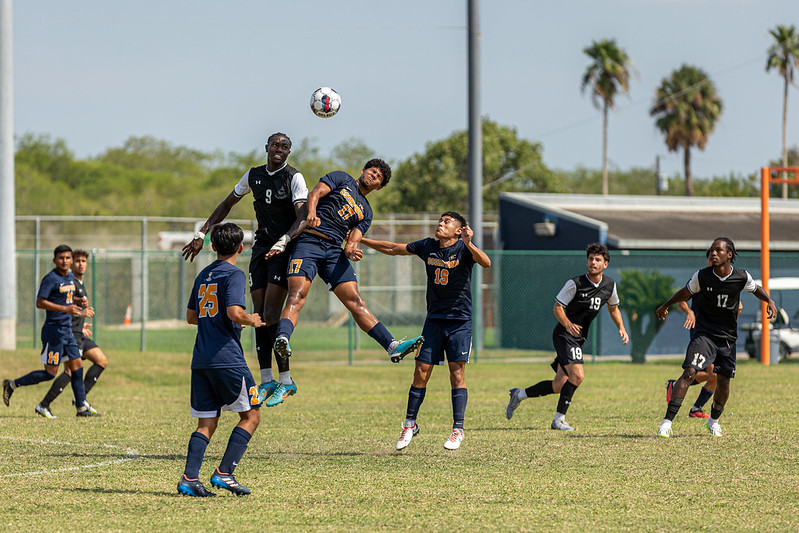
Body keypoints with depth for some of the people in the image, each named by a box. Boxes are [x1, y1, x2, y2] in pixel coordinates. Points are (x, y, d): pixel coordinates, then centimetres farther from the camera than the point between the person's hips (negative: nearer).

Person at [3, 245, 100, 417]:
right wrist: (65, 309, -25)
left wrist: (79, 303, 8)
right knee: (50, 373, -5)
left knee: (77, 367, 6)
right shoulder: (51, 279, -14)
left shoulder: (70, 277, 13)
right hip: (54, 330, -8)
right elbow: (40, 302, -20)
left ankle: (81, 408, 10)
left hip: (67, 330, 8)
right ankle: (12, 385, 7)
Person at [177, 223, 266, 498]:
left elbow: (191, 316, 24)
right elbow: (234, 312, -19)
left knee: (206, 423, 7)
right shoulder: (234, 274, -6)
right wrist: (252, 320, -1)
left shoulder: (203, 275, 17)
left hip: (200, 360, 7)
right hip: (227, 359, -7)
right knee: (251, 415, 5)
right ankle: (224, 473, -5)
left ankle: (189, 478, -8)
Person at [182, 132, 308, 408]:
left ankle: (286, 380, -10)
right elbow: (227, 205, 21)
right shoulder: (254, 176, 9)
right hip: (261, 248, 6)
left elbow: (302, 217, -20)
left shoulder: (294, 177, -9)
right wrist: (202, 233, 15)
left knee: (271, 314, -15)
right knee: (260, 315, 0)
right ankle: (266, 380, 5)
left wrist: (283, 242, -36)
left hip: (286, 249, -6)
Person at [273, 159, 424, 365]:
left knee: (356, 302, -4)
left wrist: (351, 251, -11)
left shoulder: (366, 213, 27)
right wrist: (312, 214, -22)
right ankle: (282, 338, -44)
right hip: (309, 241, -5)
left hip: (334, 250, 5)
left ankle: (393, 347, -14)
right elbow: (316, 193, -1)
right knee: (297, 296, -25)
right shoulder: (342, 179, 16)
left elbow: (353, 240, 14)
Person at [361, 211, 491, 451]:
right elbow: (393, 249, 15)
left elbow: (486, 263, -27)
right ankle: (410, 424, 14)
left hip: (459, 320, -4)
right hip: (434, 319, 4)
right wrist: (360, 240, 16)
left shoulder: (463, 249, -9)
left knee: (457, 373, -6)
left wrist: (469, 244, -43)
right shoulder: (427, 247, 4)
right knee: (421, 372, 2)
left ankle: (458, 429, -1)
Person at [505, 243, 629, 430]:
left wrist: (621, 329, 5)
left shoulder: (610, 286, 3)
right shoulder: (575, 284, -15)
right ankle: (559, 419, -12)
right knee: (577, 375, -23)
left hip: (579, 338, 7)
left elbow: (613, 308, 20)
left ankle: (519, 395, 27)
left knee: (559, 386, 6)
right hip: (564, 335, -7)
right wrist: (567, 324, -29)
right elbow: (557, 307, -11)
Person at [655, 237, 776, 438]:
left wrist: (769, 301, -4)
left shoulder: (741, 277, -7)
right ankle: (667, 422, -22)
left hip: (728, 336, 2)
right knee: (690, 372, -19)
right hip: (703, 333, -2)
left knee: (723, 382, 7)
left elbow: (756, 289, 15)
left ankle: (714, 420, 36)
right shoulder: (702, 276, -10)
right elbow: (685, 292, 10)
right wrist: (665, 306, 22)